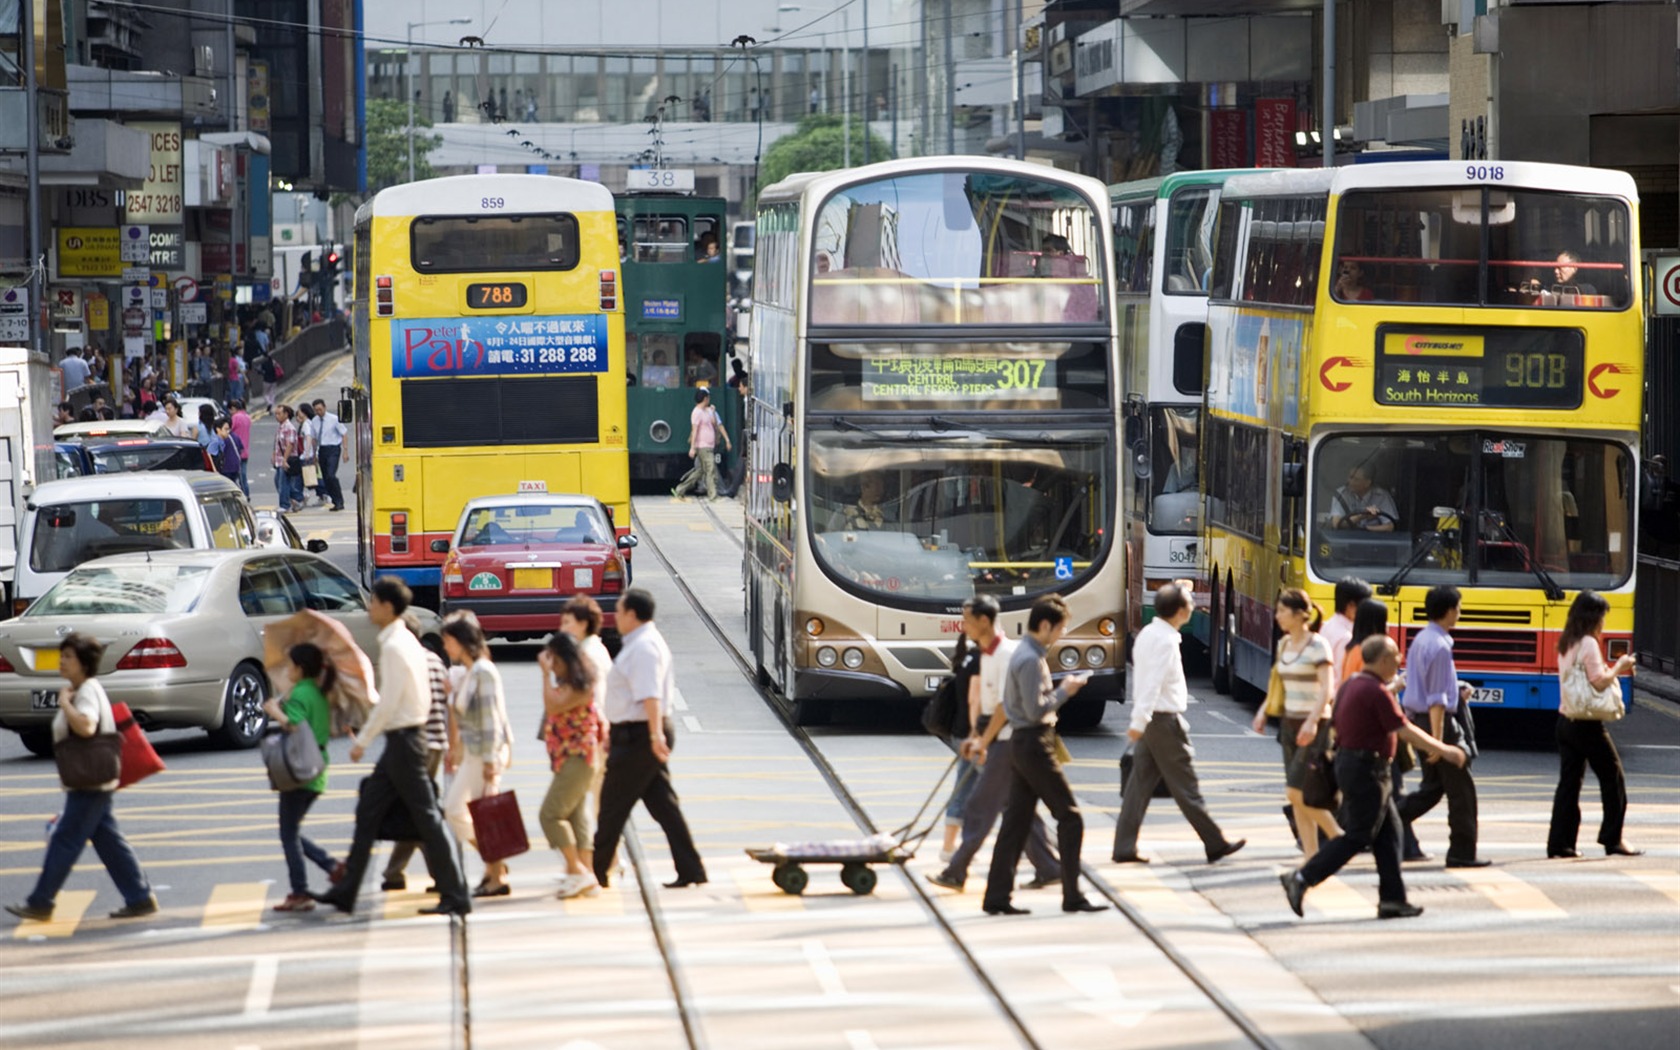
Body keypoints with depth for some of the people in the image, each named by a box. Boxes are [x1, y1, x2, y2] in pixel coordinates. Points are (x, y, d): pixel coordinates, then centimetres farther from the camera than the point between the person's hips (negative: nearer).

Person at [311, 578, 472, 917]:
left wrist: (362, 740, -13)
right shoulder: (407, 641, 12)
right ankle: (346, 891, 17)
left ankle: (455, 895, -3)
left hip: (402, 739, -10)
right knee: (367, 813, 13)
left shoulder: (393, 647, -18)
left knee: (427, 818, -6)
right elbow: (423, 696, 16)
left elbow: (388, 704, -21)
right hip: (405, 735, 10)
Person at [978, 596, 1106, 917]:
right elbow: (1035, 710, -21)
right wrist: (1064, 691, -12)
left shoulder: (1023, 653, 14)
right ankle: (1072, 896, -3)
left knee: (1016, 821, 9)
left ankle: (996, 897, 8)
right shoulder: (1031, 660, -17)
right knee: (1069, 817, -4)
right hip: (1034, 743, -10)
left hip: (1022, 745, 10)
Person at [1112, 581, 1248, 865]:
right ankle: (1215, 844, 8)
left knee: (1141, 783, 8)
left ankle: (1125, 847, 6)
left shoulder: (1149, 633, 8)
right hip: (1165, 720, -9)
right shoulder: (1166, 640, -19)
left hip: (1149, 722, 9)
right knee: (1185, 786, -1)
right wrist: (1139, 721, -30)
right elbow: (1152, 683, -27)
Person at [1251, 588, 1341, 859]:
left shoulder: (1317, 645, -13)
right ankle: (1312, 858, 10)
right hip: (1290, 722, 8)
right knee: (1298, 798, 6)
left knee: (1296, 792, -13)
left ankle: (1338, 837, 4)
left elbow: (1326, 689, -19)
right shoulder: (1283, 644, 10)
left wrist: (1312, 722, -30)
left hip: (1313, 726, -8)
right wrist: (1264, 710, 11)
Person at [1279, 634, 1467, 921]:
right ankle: (1302, 878, -7)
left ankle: (1393, 899, 13)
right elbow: (1405, 730, -18)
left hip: (1348, 762, 10)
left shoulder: (1351, 685, 11)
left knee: (1389, 832, 12)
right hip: (1366, 768, -10)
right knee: (1358, 837, -4)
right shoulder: (1377, 693, -18)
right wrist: (1442, 750, -11)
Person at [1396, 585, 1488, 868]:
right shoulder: (1439, 646, -19)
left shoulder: (1420, 640, 11)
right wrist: (1437, 741, -22)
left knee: (1433, 787, 16)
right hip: (1438, 721, -9)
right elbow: (1436, 699, -21)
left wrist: (1456, 691, 14)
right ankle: (1462, 852, 5)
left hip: (1418, 718, 9)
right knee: (1461, 789, 1)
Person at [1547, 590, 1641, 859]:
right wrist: (1619, 667, -2)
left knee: (1569, 781, 8)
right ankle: (1612, 839, 3)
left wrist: (1615, 668, 15)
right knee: (1613, 778, 3)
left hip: (1565, 721, 8)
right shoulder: (1589, 644, -13)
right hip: (1587, 723, -8)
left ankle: (1559, 843, 4)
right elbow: (1599, 681, -18)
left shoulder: (1565, 645, 14)